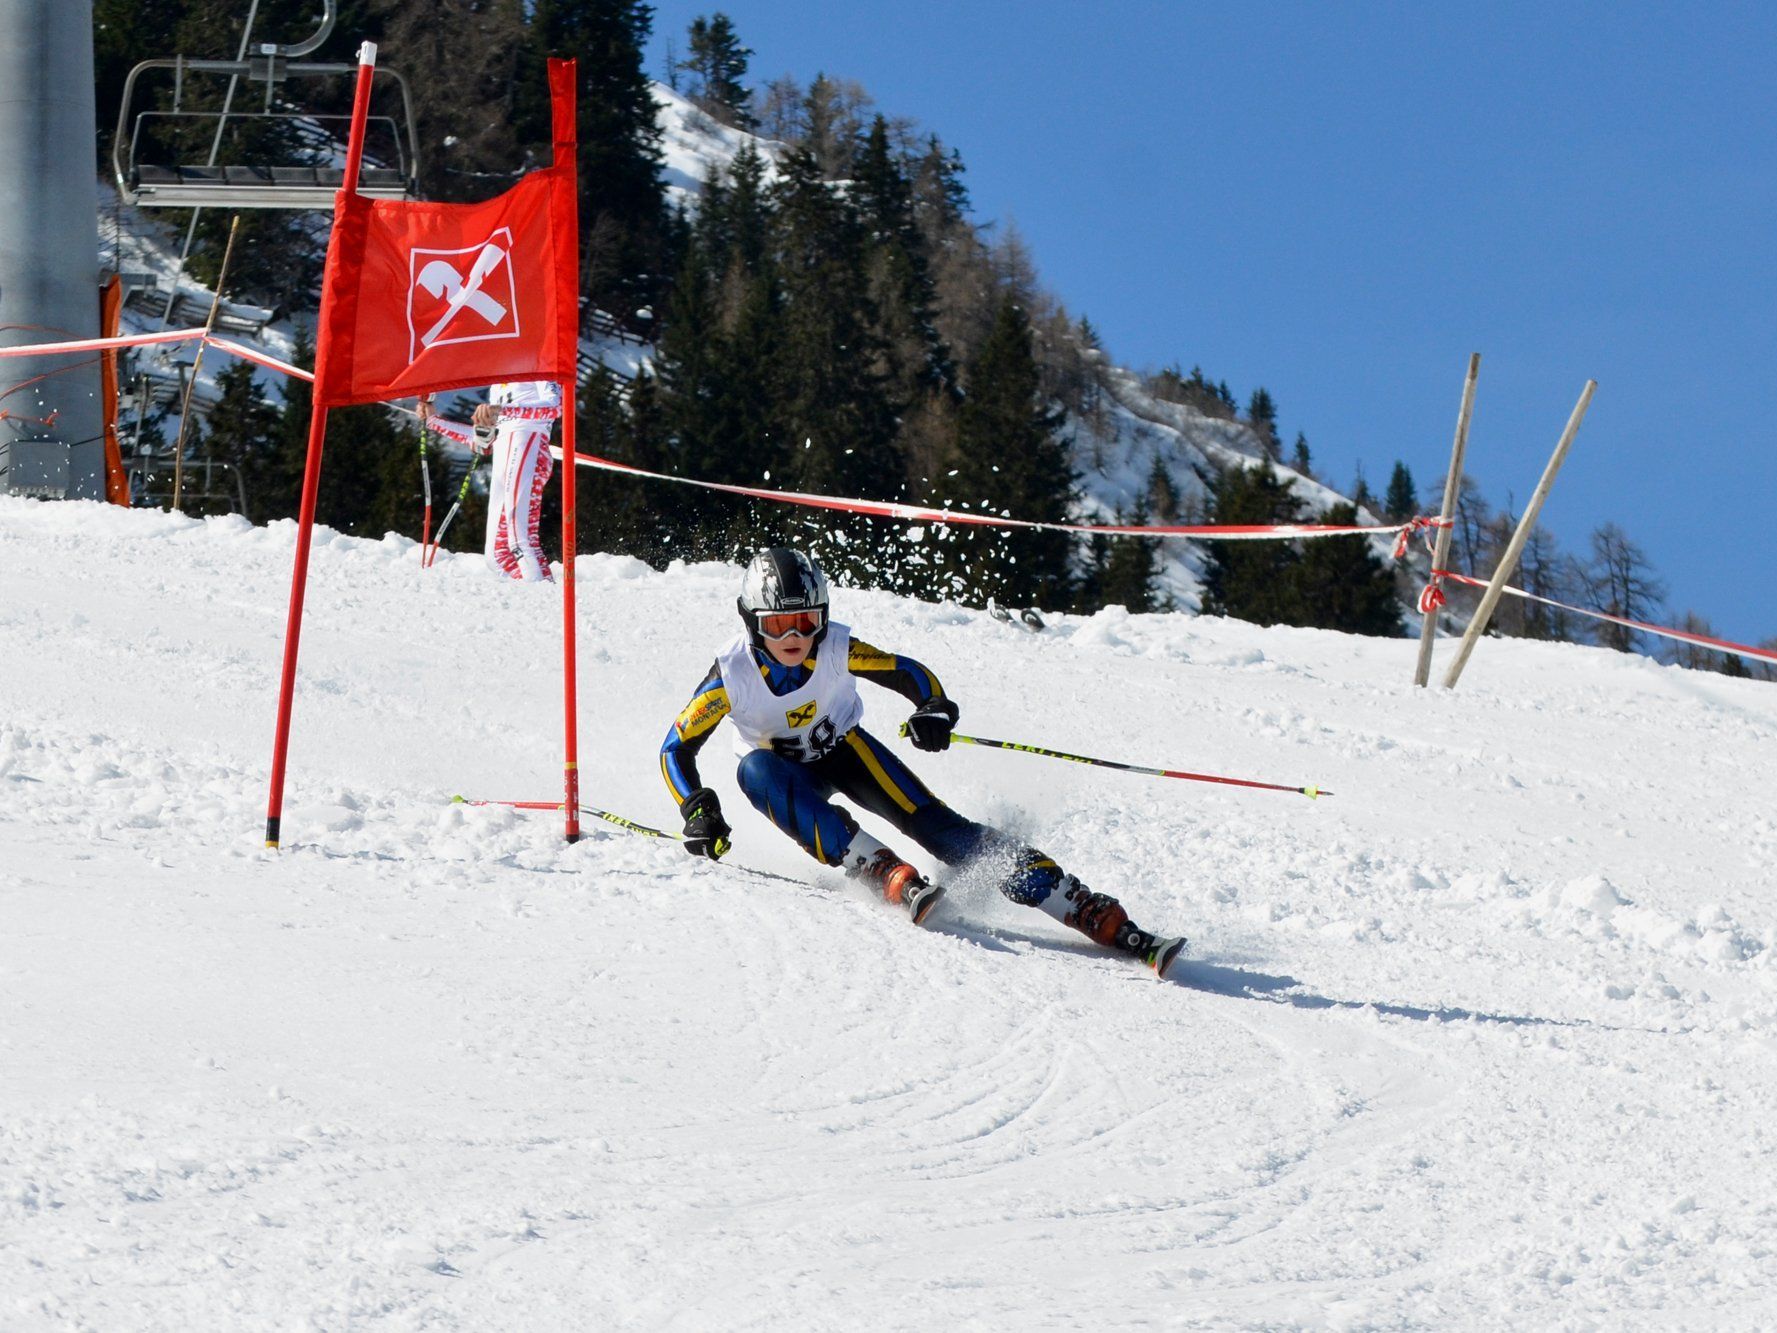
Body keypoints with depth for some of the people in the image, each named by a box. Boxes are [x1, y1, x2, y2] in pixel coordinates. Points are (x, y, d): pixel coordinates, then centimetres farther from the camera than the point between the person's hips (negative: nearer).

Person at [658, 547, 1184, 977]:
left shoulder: (837, 648, -24)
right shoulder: (731, 673, -26)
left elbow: (910, 674, -11)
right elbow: (676, 749, -15)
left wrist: (935, 709, -33)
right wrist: (698, 811, -29)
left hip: (844, 750, 0)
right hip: (785, 770, 0)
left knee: (933, 824, -20)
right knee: (755, 771, -36)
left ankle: (1099, 917, -28)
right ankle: (890, 876, -43)